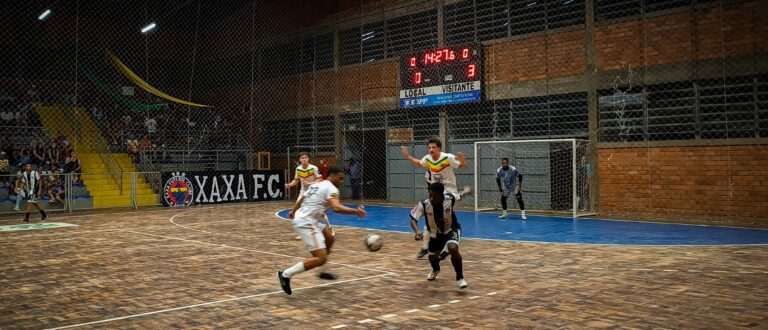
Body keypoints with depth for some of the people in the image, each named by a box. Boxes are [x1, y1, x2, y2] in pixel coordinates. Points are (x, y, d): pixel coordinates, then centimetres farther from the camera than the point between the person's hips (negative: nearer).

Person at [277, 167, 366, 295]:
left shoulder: (317, 185, 18)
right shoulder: (331, 189, -10)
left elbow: (302, 198, 35)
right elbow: (336, 208, -28)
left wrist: (293, 211, 51)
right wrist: (356, 211, -26)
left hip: (301, 218, 11)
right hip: (306, 223, -11)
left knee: (329, 239, 27)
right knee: (321, 259, -16)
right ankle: (286, 274, -13)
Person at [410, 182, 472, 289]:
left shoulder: (450, 198, -30)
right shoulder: (423, 204, -31)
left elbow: (459, 196, -6)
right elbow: (413, 219, -23)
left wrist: (466, 191, 18)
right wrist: (417, 232, -44)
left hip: (451, 229, -3)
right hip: (435, 233, 3)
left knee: (453, 248, -31)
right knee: (432, 256, 18)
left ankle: (460, 277, -10)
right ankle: (435, 270, 58)